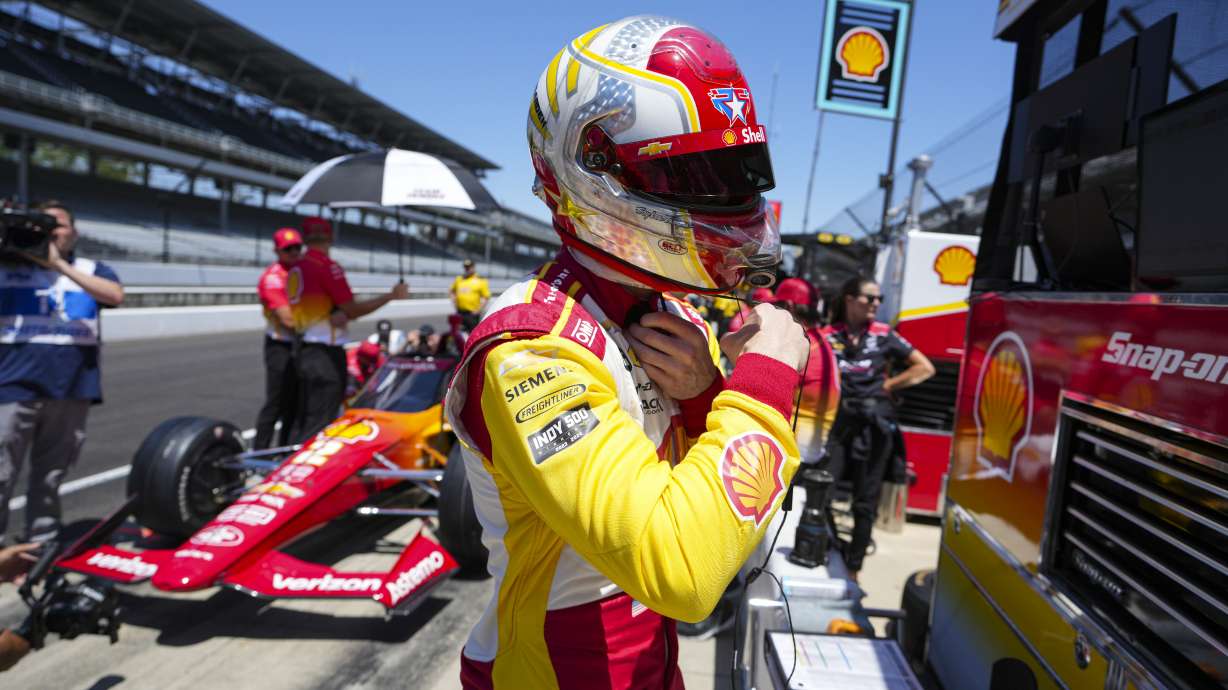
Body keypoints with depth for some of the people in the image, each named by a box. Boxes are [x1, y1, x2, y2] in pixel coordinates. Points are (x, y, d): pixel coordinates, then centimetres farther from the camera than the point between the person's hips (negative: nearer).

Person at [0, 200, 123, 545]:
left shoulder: (91, 269, 10)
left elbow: (115, 296, -8)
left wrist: (59, 265, -11)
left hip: (71, 388, 1)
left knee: (50, 478, 10)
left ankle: (42, 546, 21)